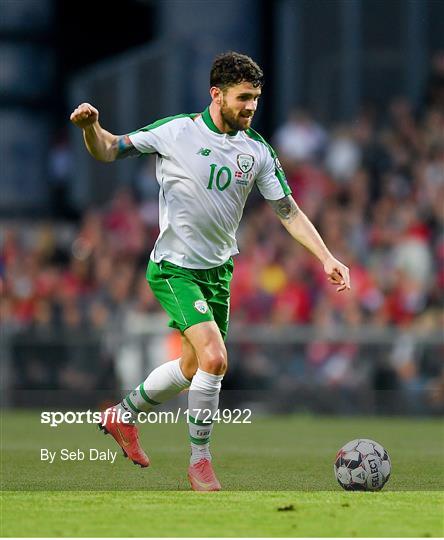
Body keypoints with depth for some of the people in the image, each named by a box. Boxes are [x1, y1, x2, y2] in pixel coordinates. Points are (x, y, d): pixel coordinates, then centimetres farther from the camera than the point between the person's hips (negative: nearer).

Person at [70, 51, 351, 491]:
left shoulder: (257, 150, 1)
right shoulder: (176, 132, -11)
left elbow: (288, 211, 4)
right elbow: (109, 151, -3)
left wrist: (326, 258, -5)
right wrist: (90, 127, -25)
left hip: (218, 270, 6)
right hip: (174, 268, -6)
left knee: (193, 366, 15)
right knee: (214, 359, -19)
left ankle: (124, 414, 41)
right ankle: (200, 462, -2)